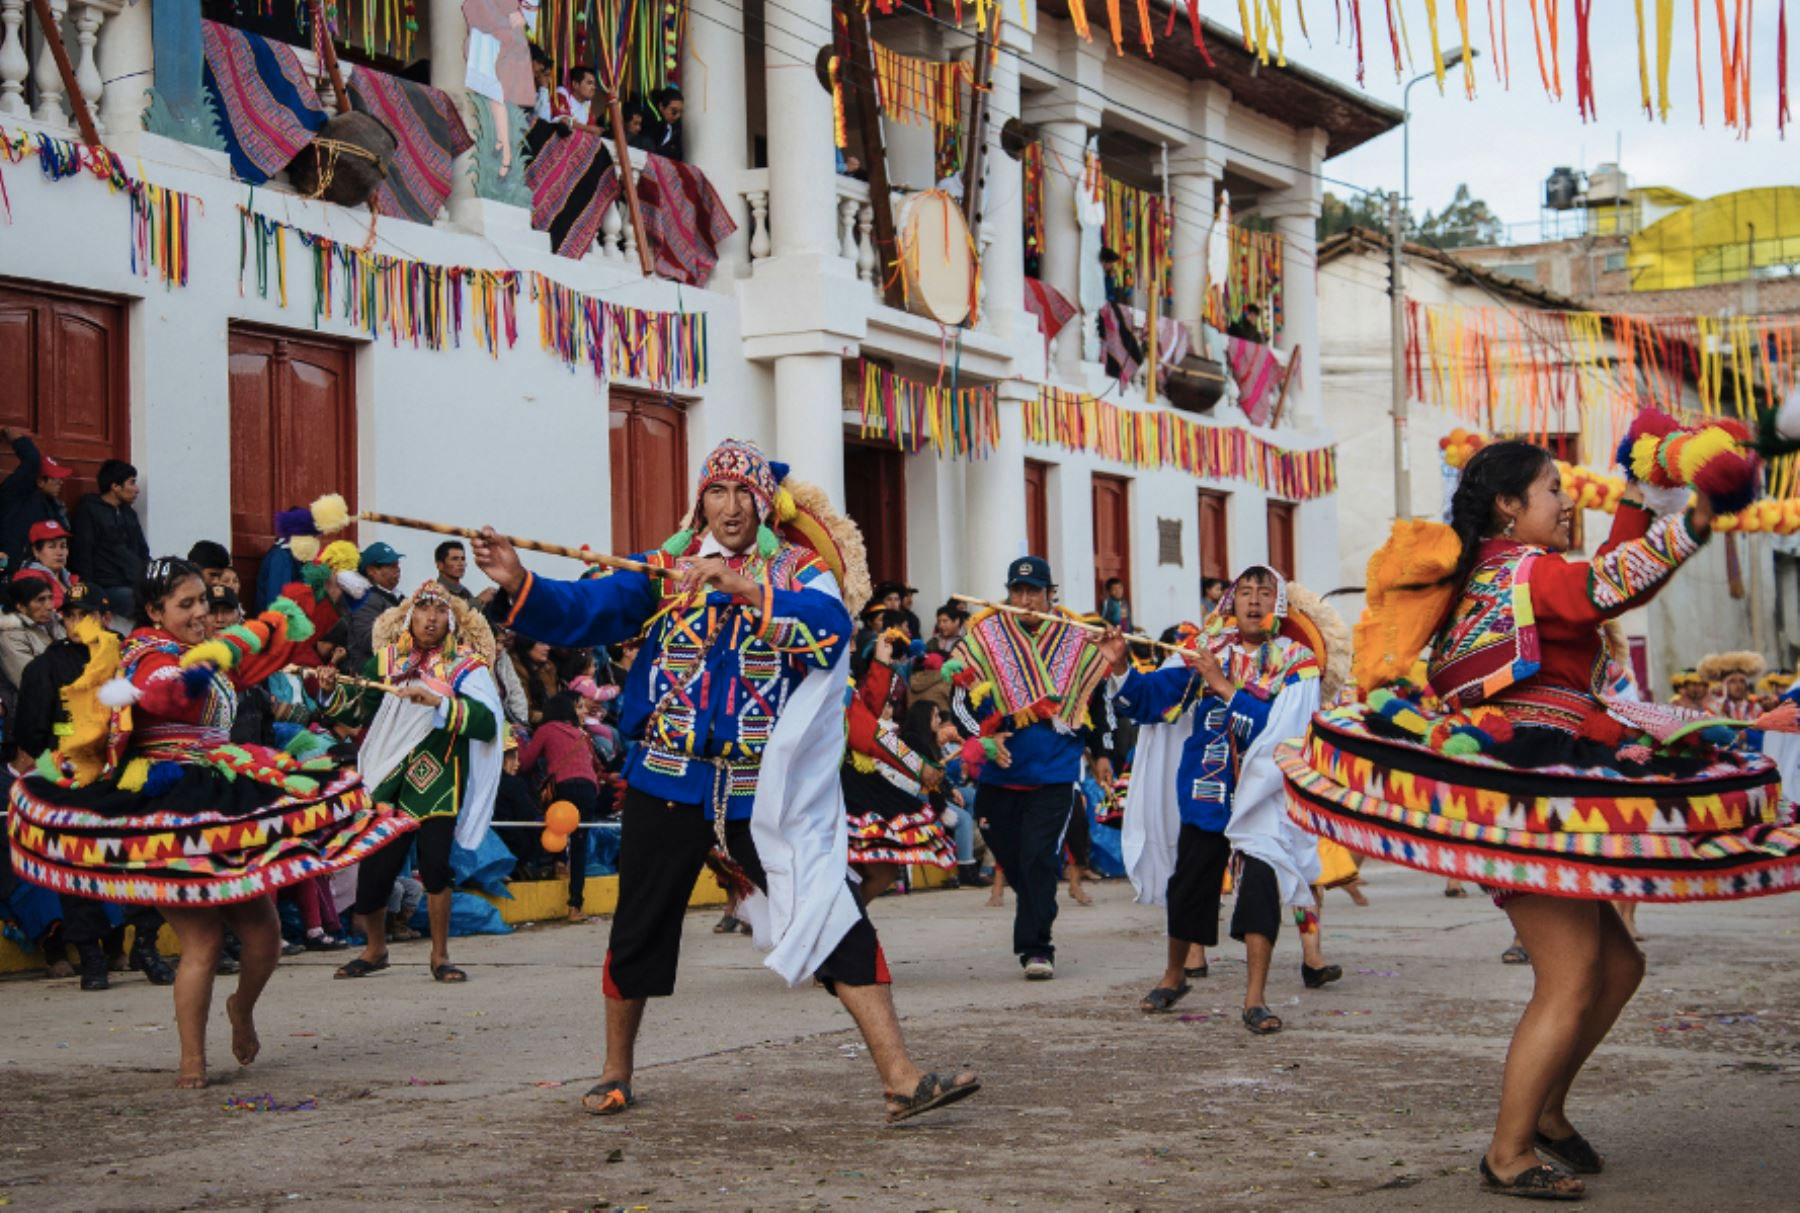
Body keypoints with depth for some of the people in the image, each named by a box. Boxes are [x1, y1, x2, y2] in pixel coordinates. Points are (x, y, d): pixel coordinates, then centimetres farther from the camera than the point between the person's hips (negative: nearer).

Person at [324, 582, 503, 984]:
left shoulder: (466, 665, -1)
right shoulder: (386, 660, 9)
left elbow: (486, 719, -16)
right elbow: (359, 711, 16)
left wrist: (439, 703, -29)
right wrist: (335, 691, -3)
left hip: (438, 780, -2)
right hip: (389, 777, 2)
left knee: (435, 863, -10)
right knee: (375, 865, 0)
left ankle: (440, 955, 7)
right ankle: (375, 949, 23)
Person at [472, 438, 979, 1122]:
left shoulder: (799, 572, 2)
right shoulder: (665, 571, 5)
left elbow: (831, 629, -18)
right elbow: (586, 611, -6)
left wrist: (746, 589, -26)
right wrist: (519, 584, -22)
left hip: (768, 793, -1)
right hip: (668, 783, 1)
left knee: (837, 920, -10)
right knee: (638, 931, 11)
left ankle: (901, 1079, -11)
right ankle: (616, 1074, 32)